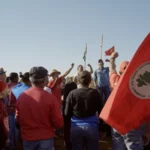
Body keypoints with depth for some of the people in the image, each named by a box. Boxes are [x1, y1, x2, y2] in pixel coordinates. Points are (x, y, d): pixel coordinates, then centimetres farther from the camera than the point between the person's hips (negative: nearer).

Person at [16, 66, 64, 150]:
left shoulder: (22, 97, -8)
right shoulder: (50, 98, -19)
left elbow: (18, 120, 5)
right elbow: (59, 123, -12)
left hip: (27, 138, 4)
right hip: (45, 138, -3)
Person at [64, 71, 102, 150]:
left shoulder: (72, 94, -7)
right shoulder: (95, 93, -6)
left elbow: (67, 114, 0)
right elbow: (101, 111, 2)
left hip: (76, 127, 0)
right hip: (92, 127, 0)